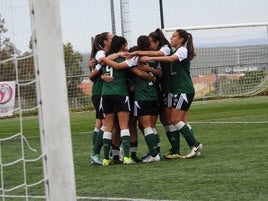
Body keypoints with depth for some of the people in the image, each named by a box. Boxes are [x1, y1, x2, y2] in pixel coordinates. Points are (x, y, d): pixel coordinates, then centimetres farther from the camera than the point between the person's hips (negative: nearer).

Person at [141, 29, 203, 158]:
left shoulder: (183, 50, -10)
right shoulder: (176, 51, 21)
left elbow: (170, 59, -28)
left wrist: (151, 58, -33)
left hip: (184, 90, -10)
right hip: (179, 90, 10)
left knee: (175, 119, -12)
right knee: (182, 121, 5)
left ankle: (195, 144, -10)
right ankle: (195, 148, 3)